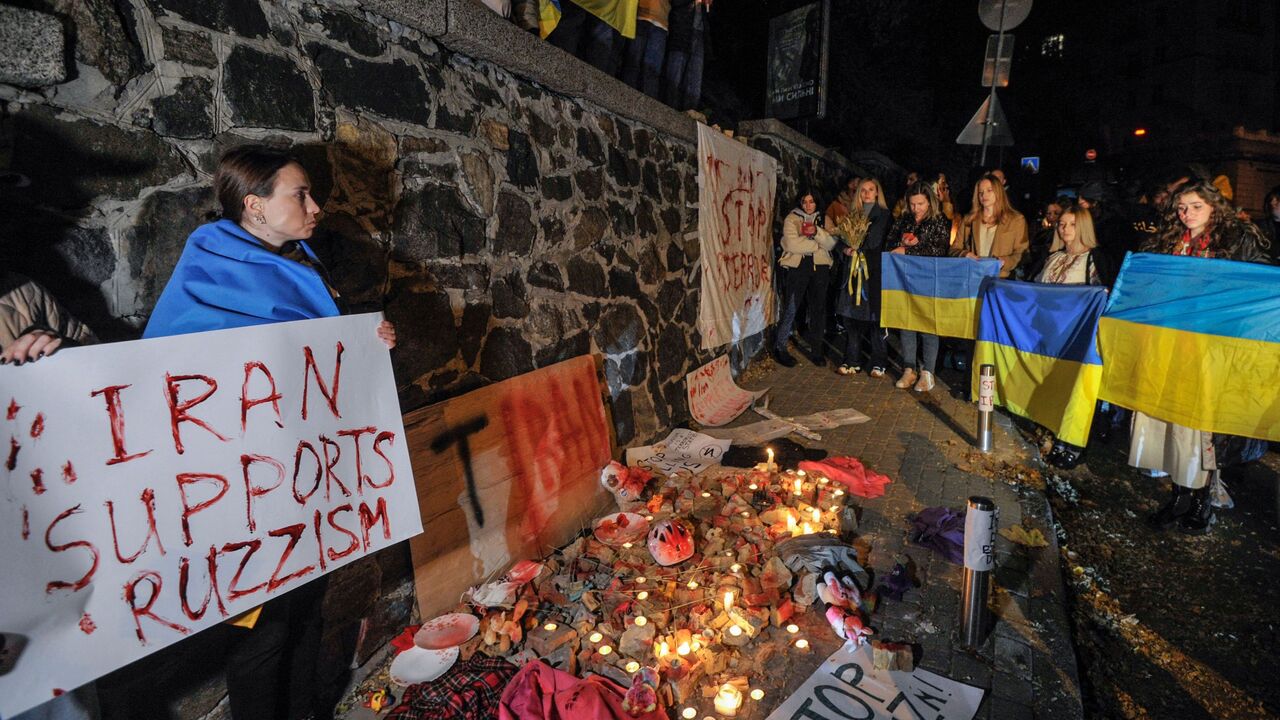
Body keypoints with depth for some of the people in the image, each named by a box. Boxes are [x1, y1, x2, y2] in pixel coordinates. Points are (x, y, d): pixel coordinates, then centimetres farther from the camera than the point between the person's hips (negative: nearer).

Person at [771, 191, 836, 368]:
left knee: (818, 309, 8)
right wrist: (817, 244, -6)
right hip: (798, 267, -4)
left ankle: (815, 349, 19)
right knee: (791, 309, -3)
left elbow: (831, 242, -1)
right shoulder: (791, 219, 1)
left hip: (820, 267, 4)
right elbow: (792, 244, -15)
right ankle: (779, 348, 9)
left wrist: (816, 232, -16)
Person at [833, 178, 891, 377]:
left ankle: (879, 363, 4)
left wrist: (855, 247, 0)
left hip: (874, 272, -4)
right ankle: (853, 362, 10)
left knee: (875, 317, -4)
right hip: (854, 271, 5)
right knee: (850, 316, 2)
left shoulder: (884, 215, 3)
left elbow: (874, 242, -8)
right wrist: (846, 249, -6)